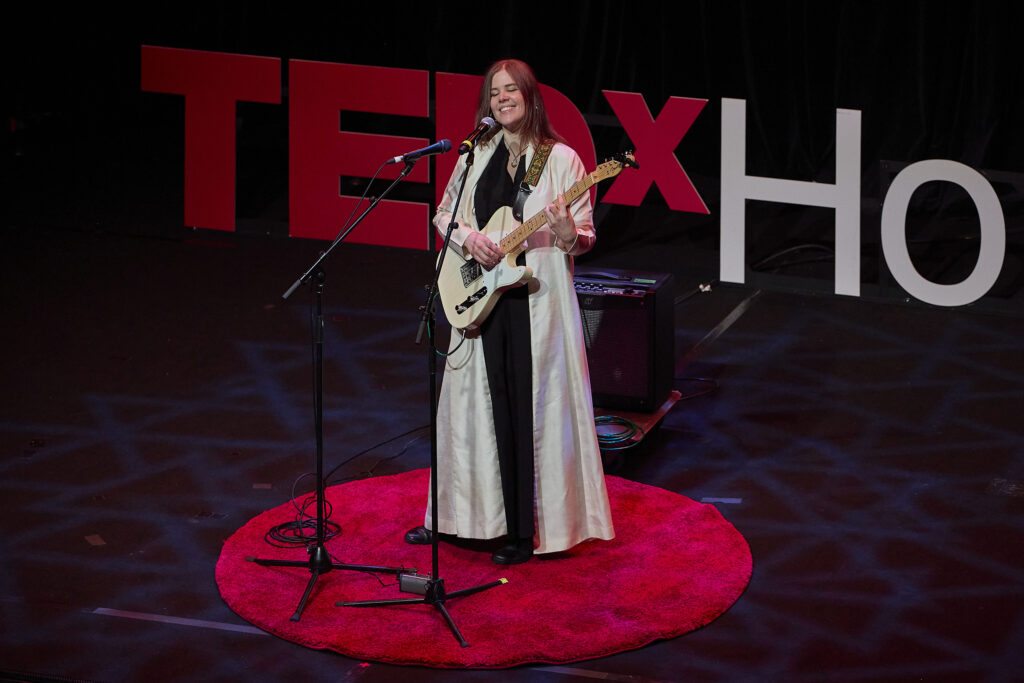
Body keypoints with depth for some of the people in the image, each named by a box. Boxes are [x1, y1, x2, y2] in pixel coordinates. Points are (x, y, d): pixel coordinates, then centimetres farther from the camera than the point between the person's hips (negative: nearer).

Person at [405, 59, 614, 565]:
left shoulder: (560, 159, -4)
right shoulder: (477, 155, 8)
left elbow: (585, 238, -3)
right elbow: (444, 213, 16)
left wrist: (565, 233, -26)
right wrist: (468, 239, -4)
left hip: (536, 299, -4)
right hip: (481, 296, 4)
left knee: (529, 408, -2)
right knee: (480, 405, 12)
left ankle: (527, 531, 6)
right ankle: (459, 513, 25)